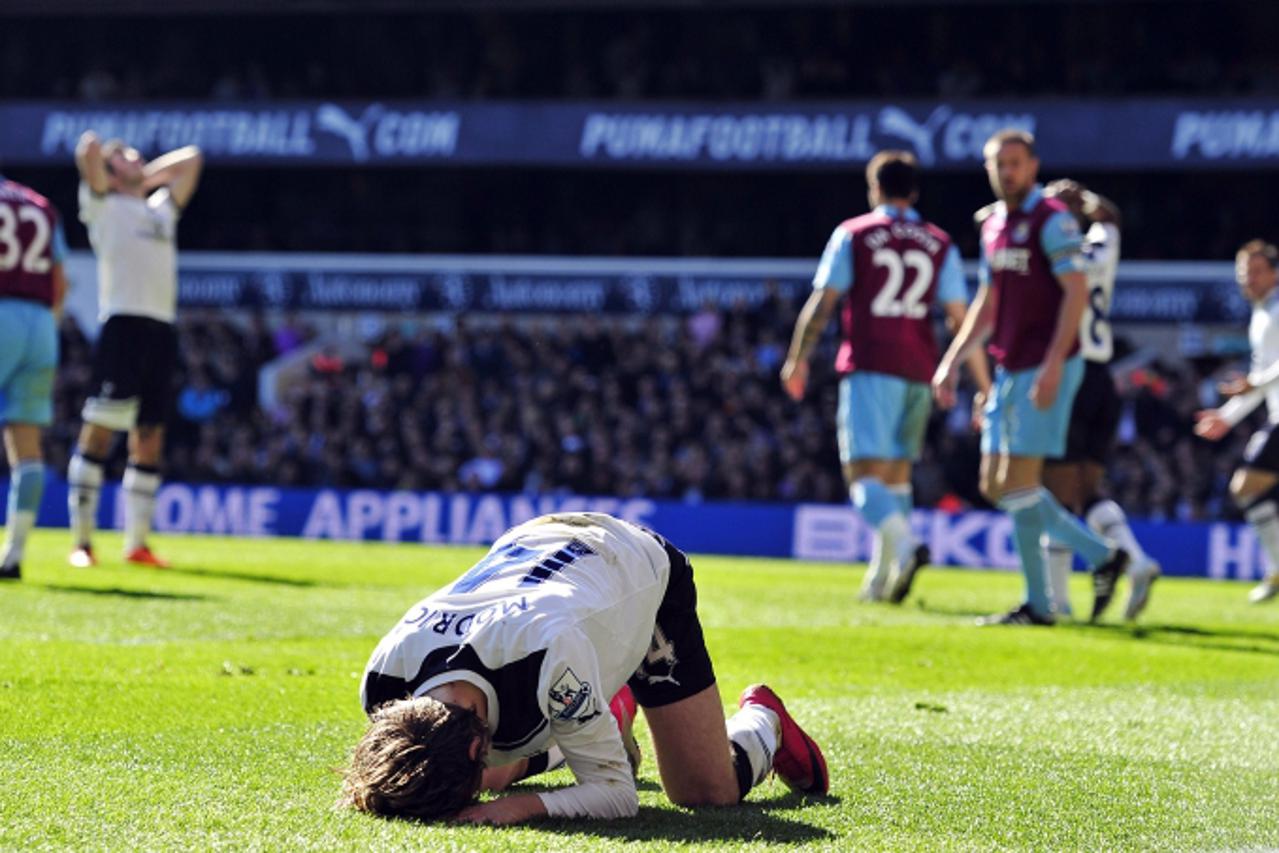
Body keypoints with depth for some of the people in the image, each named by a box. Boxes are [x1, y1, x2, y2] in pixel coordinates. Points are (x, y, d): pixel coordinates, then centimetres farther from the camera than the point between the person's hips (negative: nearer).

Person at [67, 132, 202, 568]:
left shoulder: (161, 210, 26)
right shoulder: (104, 207, 7)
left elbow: (191, 159, 35)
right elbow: (89, 150, -6)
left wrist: (149, 177, 28)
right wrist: (95, 155, 15)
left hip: (162, 330, 7)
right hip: (123, 322, -6)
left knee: (149, 438, 5)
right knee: (99, 433, -9)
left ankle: (137, 543, 8)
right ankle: (82, 541, -10)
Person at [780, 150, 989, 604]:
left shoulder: (852, 235, 3)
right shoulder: (940, 244, 11)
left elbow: (822, 302, 1)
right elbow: (961, 317, 5)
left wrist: (798, 358, 12)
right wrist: (985, 385, 7)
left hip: (870, 366, -4)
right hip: (919, 371, 4)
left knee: (865, 472, -11)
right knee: (897, 472, 15)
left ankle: (903, 544, -37)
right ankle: (880, 579, 11)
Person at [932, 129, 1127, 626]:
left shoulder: (1051, 220, -10)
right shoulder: (993, 225, 15)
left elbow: (1076, 292, -17)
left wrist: (1053, 364, -23)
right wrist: (952, 362, 18)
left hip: (1044, 371, -9)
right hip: (1009, 370, 9)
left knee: (1017, 482, -10)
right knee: (995, 486, 7)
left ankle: (1037, 605, -1)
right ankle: (1101, 556, 14)